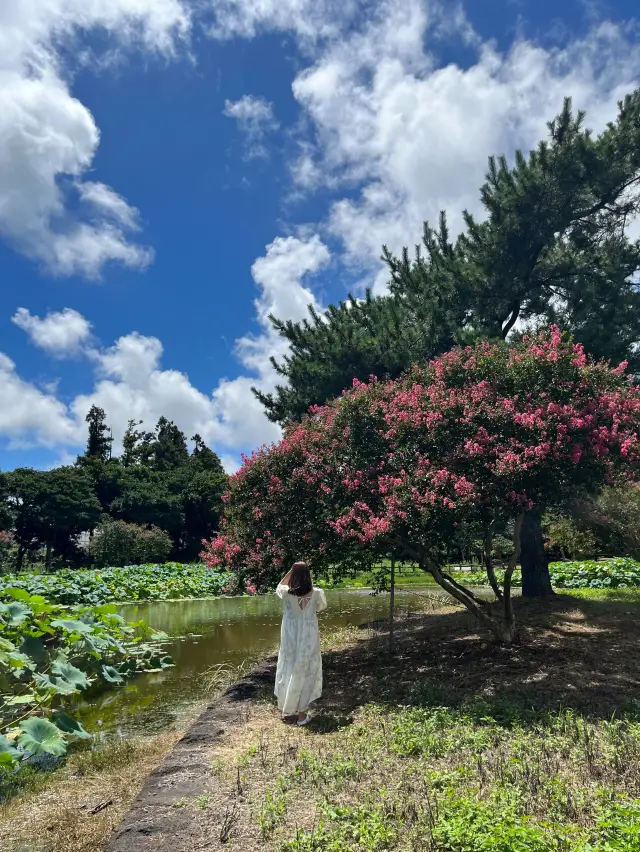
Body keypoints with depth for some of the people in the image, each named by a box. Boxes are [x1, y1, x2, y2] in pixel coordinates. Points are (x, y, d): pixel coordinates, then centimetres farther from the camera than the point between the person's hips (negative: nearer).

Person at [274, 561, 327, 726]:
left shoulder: (287, 593, -16)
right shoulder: (316, 593, -16)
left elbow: (279, 586, 9)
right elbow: (322, 608, 6)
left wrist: (291, 571, 1)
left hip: (290, 638, 1)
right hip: (309, 638, -1)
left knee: (287, 670, 18)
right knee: (305, 673, 11)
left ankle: (286, 709, 33)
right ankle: (301, 714, 17)